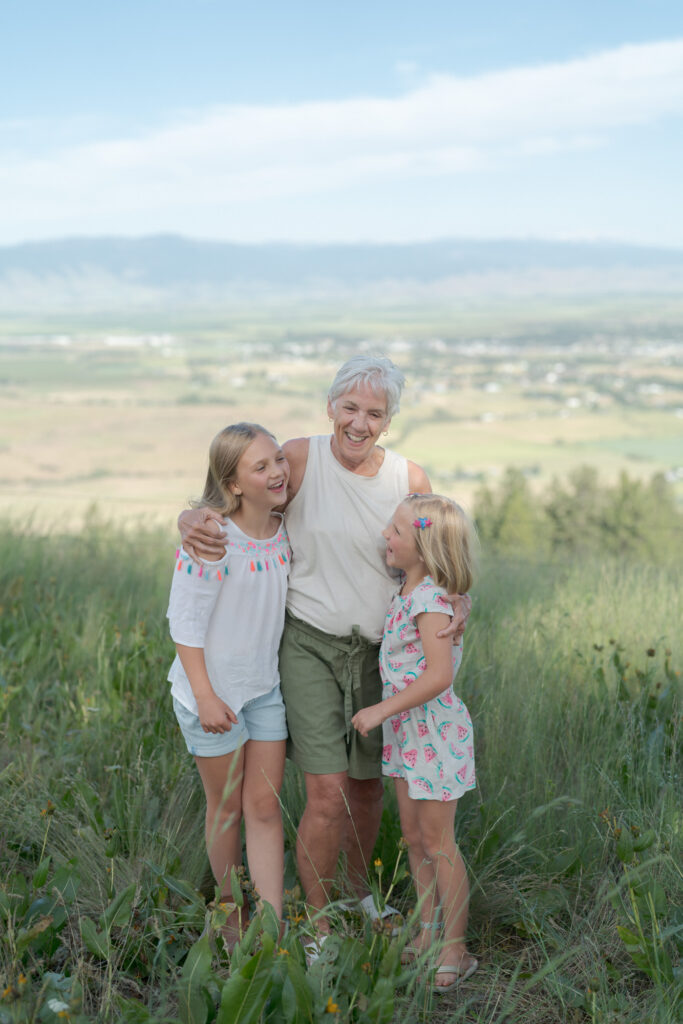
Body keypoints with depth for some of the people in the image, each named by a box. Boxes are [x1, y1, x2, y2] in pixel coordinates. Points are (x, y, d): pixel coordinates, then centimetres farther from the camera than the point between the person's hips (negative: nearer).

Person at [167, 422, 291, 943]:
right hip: (214, 690, -5)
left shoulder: (285, 530, -3)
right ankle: (231, 915, 32)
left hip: (266, 685, 5)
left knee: (265, 807, 6)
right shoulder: (212, 539, -23)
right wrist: (205, 696, -19)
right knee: (227, 808, 12)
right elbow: (186, 620, -19)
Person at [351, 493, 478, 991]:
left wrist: (382, 710, -22)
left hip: (435, 730, -9)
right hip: (407, 730, 9)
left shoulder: (429, 599, -23)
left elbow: (439, 675, -29)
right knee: (413, 835, 16)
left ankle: (454, 950, 15)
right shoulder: (408, 589, 5)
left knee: (436, 840, 1)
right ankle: (428, 933, 30)